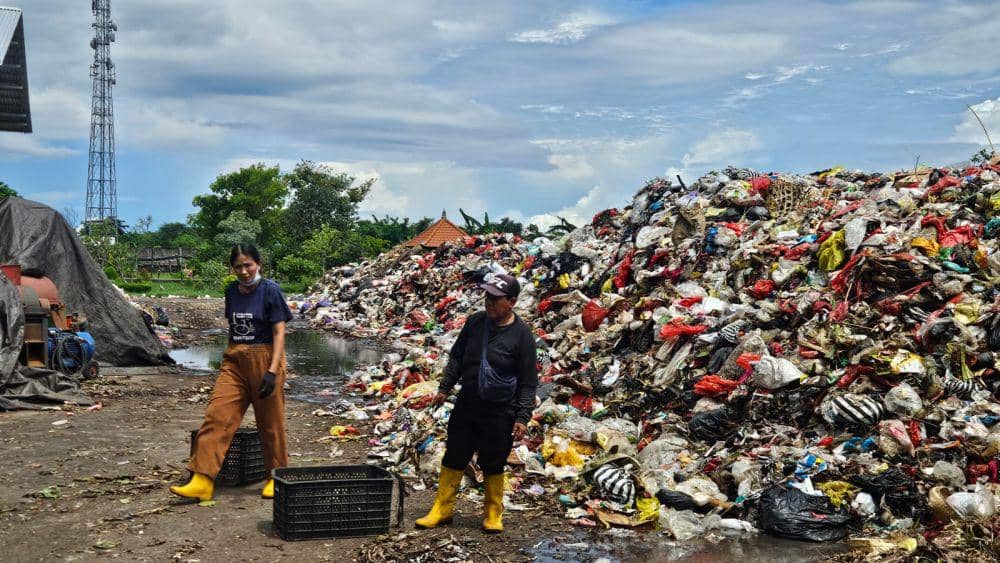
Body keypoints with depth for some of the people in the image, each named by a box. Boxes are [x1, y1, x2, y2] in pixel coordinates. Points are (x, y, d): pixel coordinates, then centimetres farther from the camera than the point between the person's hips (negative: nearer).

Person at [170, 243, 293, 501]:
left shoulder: (270, 290, -8)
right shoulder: (232, 291, 8)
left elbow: (279, 332, -11)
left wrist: (272, 371, -18)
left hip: (264, 360, -5)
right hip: (235, 361, 5)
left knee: (270, 422, 6)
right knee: (217, 415, -7)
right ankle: (202, 481, -9)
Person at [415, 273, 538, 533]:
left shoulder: (521, 335, -12)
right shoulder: (475, 322, 1)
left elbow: (528, 382, -10)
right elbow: (457, 357, 12)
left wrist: (523, 417, -13)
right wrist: (444, 387, 7)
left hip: (499, 414, -4)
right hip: (466, 407, 5)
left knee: (493, 465, 9)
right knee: (454, 459, 12)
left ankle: (494, 514, 27)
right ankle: (442, 510, 25)